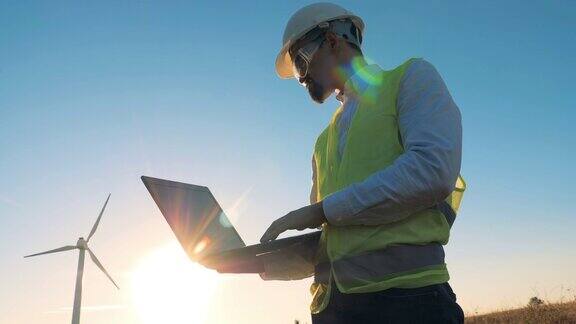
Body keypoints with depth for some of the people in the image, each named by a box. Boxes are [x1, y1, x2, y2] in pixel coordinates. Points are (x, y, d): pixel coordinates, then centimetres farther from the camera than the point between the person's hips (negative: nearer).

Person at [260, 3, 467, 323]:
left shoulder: (411, 77, 3)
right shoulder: (325, 141, 21)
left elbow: (433, 171, -16)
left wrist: (319, 210, -11)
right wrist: (265, 262, 1)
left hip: (405, 296, -6)